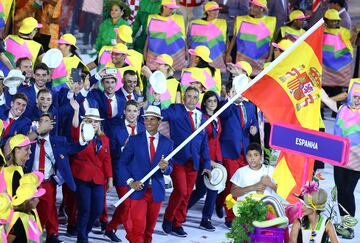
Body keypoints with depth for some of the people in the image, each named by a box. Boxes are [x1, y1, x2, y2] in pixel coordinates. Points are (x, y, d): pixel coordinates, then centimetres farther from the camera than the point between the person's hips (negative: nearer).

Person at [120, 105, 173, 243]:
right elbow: (123, 162, 2)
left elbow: (169, 170, 6)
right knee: (138, 228, -10)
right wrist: (130, 181, -10)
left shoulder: (167, 143, 5)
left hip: (156, 191, 2)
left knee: (149, 229, 10)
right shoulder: (134, 140, 0)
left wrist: (165, 168, -18)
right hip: (139, 190, -2)